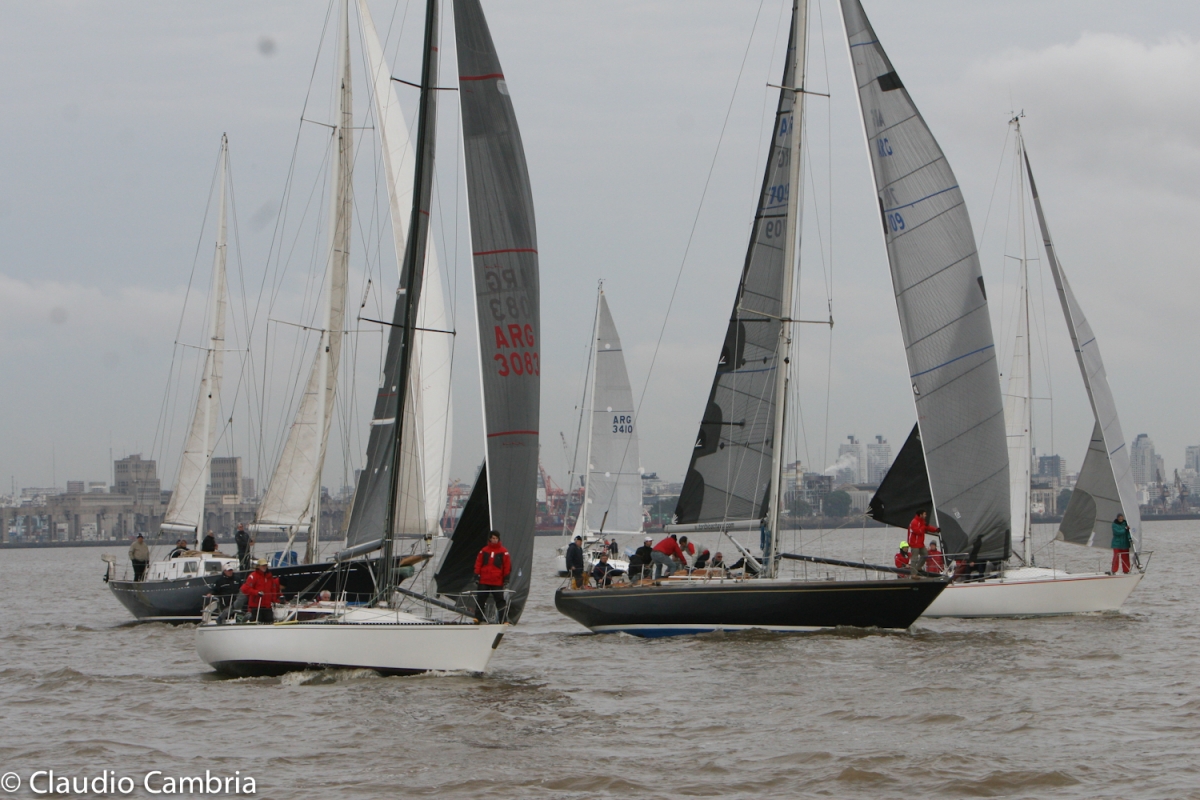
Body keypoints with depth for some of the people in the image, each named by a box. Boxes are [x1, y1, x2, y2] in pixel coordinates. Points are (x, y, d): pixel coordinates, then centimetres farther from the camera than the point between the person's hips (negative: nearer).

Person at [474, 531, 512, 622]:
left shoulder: (503, 552, 1)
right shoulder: (484, 551, 6)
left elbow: (507, 566, 3)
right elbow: (478, 564, 8)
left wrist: (506, 579, 0)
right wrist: (477, 576, 2)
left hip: (497, 582, -2)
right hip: (484, 581, 2)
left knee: (500, 601, -1)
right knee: (480, 600, 4)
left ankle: (503, 620, 1)